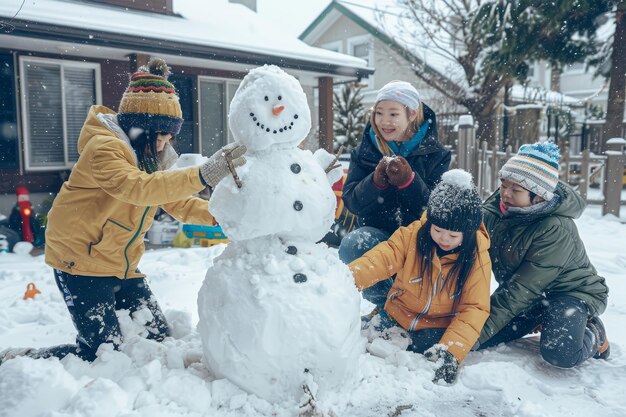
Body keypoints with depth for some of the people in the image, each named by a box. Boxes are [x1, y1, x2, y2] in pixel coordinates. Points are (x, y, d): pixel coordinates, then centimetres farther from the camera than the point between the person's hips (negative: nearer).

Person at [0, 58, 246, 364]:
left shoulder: (150, 155, 8)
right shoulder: (103, 147, -20)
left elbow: (178, 202, 4)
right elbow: (137, 188, -39)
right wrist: (202, 175, -52)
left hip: (122, 265, 8)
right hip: (81, 262, -8)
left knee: (158, 336, 5)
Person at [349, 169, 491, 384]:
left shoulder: (477, 257, -16)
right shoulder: (412, 234, -15)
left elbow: (474, 309, -18)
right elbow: (380, 259, -25)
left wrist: (451, 350, -31)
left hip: (437, 327, -1)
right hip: (397, 316, 1)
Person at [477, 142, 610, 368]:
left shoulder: (556, 229, -29)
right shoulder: (496, 206, -11)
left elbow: (522, 289, -30)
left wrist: (482, 329, -31)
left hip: (570, 291, -6)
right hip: (530, 295, 6)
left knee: (560, 353, -34)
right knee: (476, 334, -12)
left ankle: (594, 335, 3)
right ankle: (540, 322, 13)